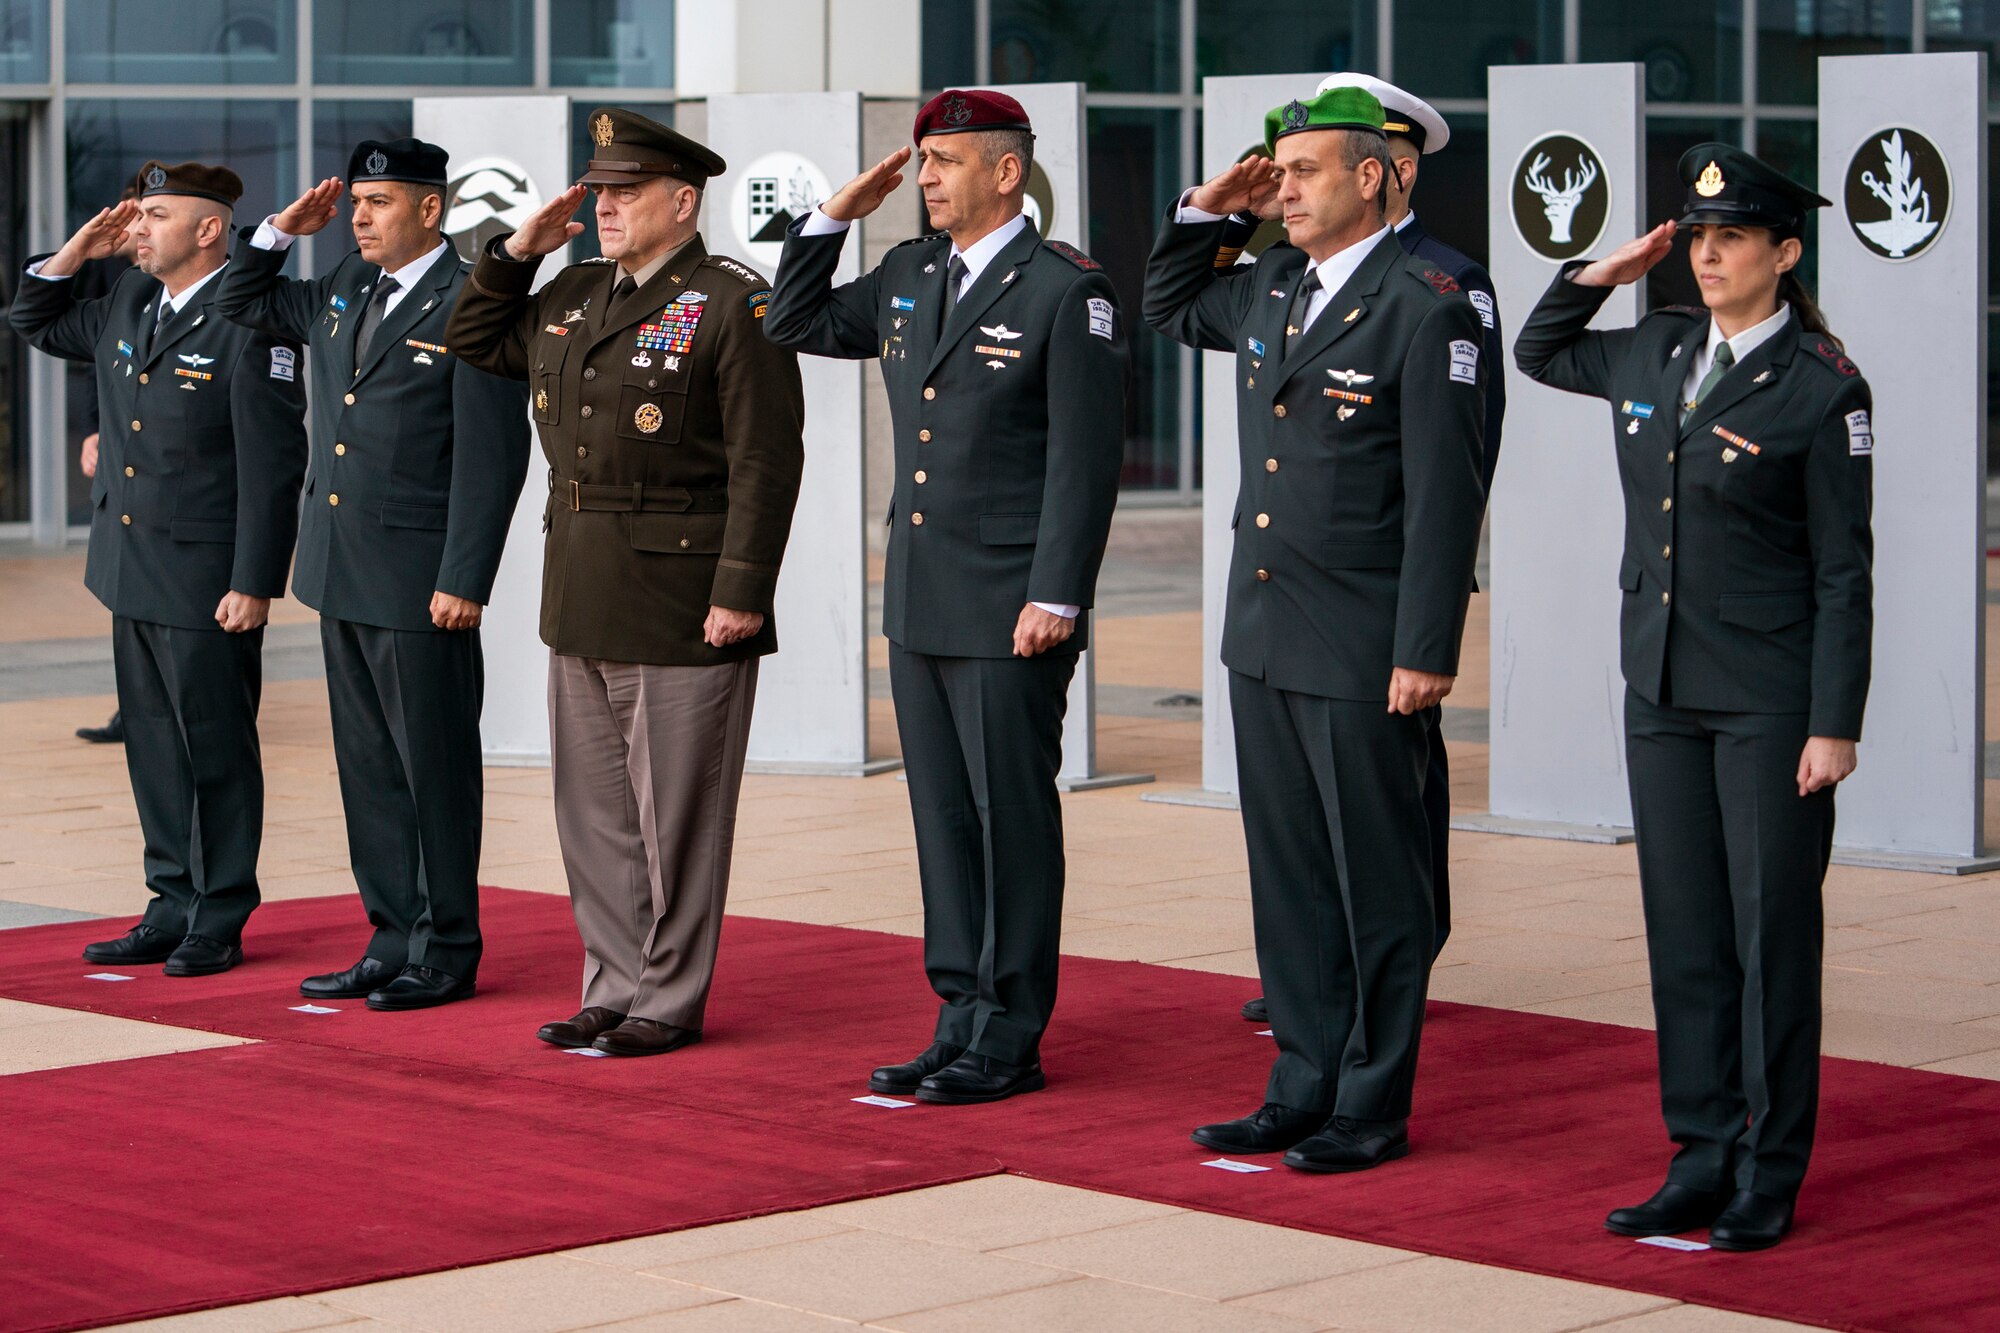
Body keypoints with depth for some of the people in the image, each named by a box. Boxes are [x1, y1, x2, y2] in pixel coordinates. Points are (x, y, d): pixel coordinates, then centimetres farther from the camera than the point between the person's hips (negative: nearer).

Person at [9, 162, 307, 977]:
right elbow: (35, 323, 25)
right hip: (133, 573, 8)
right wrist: (76, 253, 7)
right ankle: (175, 908, 22)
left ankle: (220, 924, 11)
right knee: (154, 748, 13)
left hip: (207, 583, -8)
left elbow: (272, 466, -16)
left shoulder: (250, 326, -15)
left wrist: (254, 584, -18)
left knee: (217, 752, 2)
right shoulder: (128, 305, 9)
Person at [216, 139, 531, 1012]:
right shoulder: (346, 291, 12)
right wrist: (283, 228, 10)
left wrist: (464, 581, -18)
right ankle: (394, 940, 19)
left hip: (420, 582, -8)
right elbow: (241, 304, 27)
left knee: (435, 766, 0)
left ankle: (447, 952, 8)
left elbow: (492, 457, -14)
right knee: (368, 766, 12)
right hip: (341, 576, 8)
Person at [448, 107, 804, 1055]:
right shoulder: (575, 295, 13)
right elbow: (474, 341, 26)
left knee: (676, 812, 1)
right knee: (594, 808, 12)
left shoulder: (734, 306, -10)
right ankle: (615, 986, 22)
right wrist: (518, 251, 10)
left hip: (682, 605, -8)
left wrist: (741, 592, -19)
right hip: (581, 601, 8)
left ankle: (670, 1002, 10)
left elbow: (767, 462, -14)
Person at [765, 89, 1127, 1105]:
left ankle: (1011, 1039, 6)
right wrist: (834, 216, 10)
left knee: (1014, 821, -1)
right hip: (918, 603, 7)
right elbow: (796, 325, 23)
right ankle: (962, 1018, 19)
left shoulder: (1066, 292, -10)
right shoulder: (908, 276, 12)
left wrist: (1056, 598, -17)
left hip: (1010, 611, -7)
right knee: (943, 820, 11)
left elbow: (1086, 460, -13)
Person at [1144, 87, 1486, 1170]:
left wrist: (1426, 652, -18)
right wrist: (1205, 211, 13)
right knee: (1288, 877, 13)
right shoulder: (1268, 289, 10)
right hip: (1263, 639, 8)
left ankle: (1373, 1108, 10)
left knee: (1376, 884, 2)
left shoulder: (1424, 311, -12)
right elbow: (1168, 307, 32)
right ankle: (1304, 1087, 23)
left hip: (1361, 652, -8)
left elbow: (1445, 497, -15)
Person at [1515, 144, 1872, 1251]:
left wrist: (1834, 727, -13)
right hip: (1662, 692, 6)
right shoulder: (1657, 354, 8)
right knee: (1684, 933, 9)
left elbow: (1843, 572, -9)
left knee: (1772, 934, 0)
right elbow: (1538, 352, 27)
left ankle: (1771, 1178, 8)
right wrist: (1601, 274, 10)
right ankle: (1703, 1160, 16)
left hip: (1770, 701, -6)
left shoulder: (1823, 391, -9)